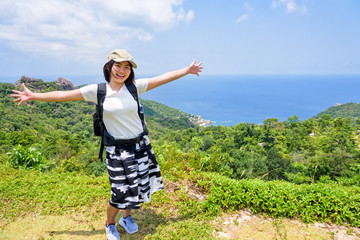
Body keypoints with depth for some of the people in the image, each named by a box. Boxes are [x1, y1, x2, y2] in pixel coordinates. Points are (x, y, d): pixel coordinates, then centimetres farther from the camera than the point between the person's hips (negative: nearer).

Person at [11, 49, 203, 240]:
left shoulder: (135, 86, -2)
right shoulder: (97, 91, -6)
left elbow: (163, 78, 2)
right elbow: (64, 95, 1)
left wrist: (187, 70, 5)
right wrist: (33, 96, 4)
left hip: (140, 145, 3)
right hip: (117, 150, -3)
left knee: (137, 186, 16)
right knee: (120, 194, 3)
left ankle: (127, 217, 46)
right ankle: (109, 224, 36)